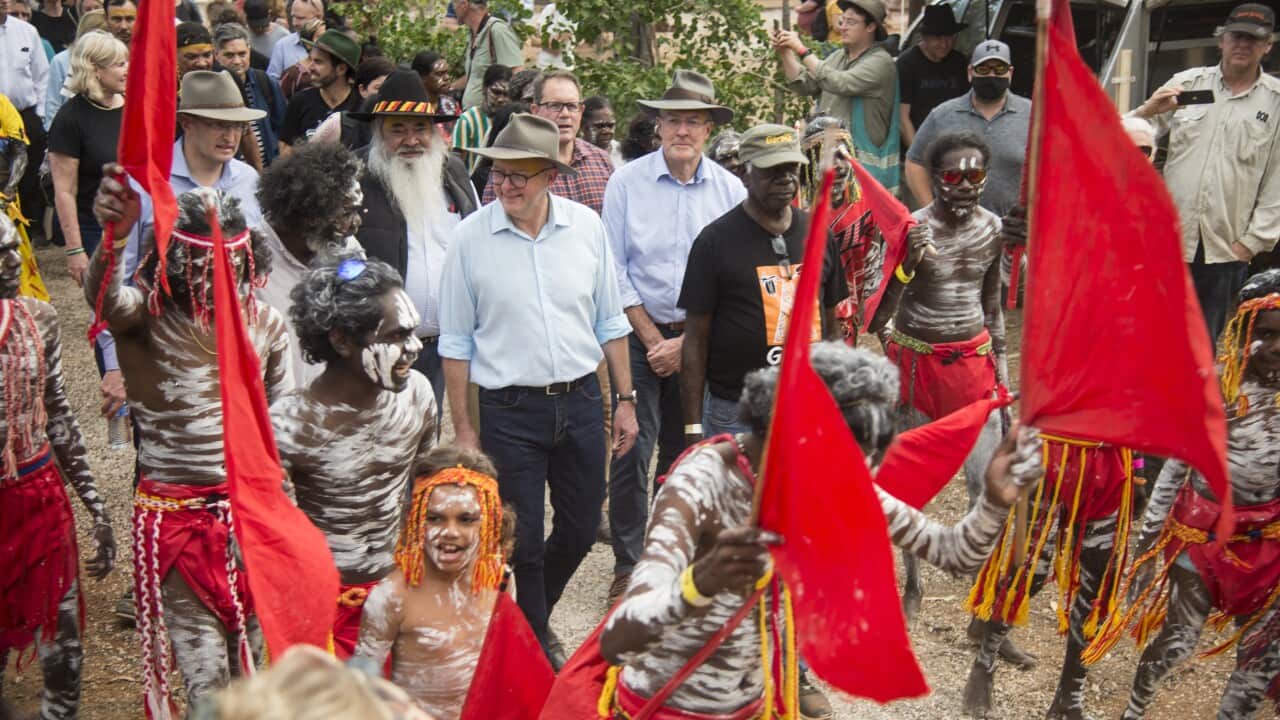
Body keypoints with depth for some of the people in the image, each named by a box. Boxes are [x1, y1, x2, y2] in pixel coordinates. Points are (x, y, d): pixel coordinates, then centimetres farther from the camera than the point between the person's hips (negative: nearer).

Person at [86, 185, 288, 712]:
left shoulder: (265, 323, 2)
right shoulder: (149, 318, -10)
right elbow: (104, 297, -34)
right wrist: (114, 237, -55)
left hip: (250, 509, 3)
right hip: (175, 514, -3)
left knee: (249, 653, 15)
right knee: (205, 669, -4)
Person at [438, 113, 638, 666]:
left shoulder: (586, 225, 0)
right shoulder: (470, 237, -7)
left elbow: (610, 321, 8)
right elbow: (456, 341, -1)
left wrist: (625, 400, 8)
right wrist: (462, 428, -1)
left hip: (581, 401, 3)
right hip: (510, 411, -3)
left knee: (580, 530, 14)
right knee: (522, 542, 5)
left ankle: (531, 618, 41)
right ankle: (536, 646, 26)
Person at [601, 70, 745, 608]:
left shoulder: (730, 191, -1)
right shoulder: (627, 182, -4)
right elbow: (614, 271, -2)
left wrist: (686, 342, -6)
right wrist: (652, 338, -6)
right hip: (637, 334, -1)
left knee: (686, 453, 10)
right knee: (632, 452, -4)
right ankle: (628, 565, 8)